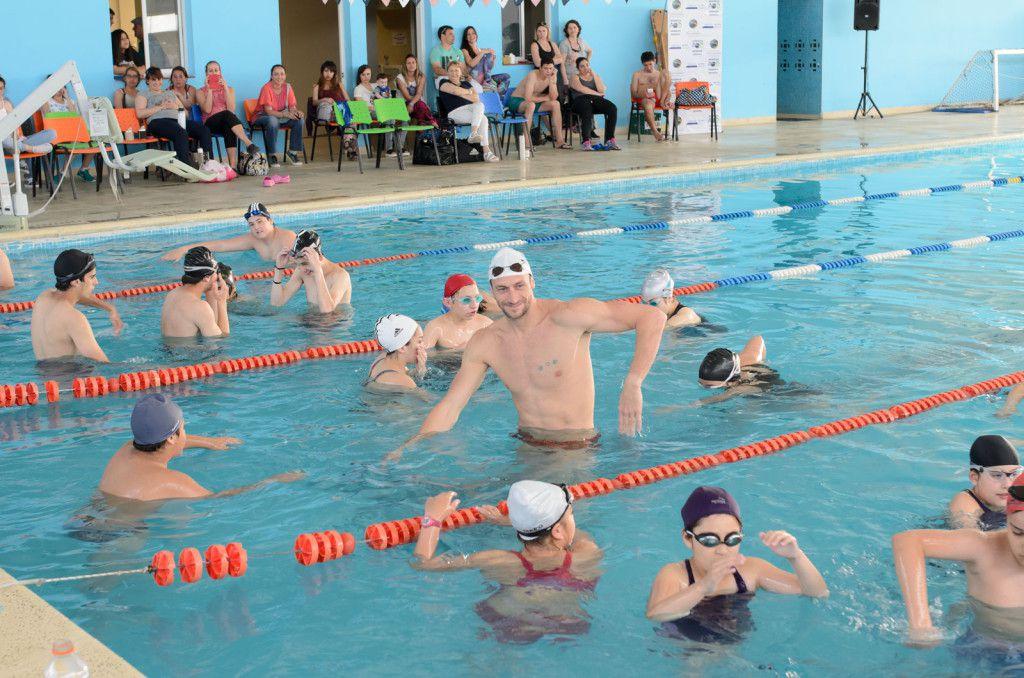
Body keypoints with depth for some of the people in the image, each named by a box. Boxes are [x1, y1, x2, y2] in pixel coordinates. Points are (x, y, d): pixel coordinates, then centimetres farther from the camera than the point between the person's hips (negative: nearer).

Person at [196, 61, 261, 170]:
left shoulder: (229, 89, 18)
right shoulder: (200, 91, 13)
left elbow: (231, 109, -2)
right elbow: (207, 110, -7)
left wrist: (225, 88, -6)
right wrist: (209, 89, -6)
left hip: (227, 123, 2)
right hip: (210, 123, -2)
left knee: (229, 128, -38)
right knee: (227, 115, -35)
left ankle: (233, 165, -51)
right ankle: (249, 144, -50)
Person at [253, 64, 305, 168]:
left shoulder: (287, 87, -4)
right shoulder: (267, 88, -20)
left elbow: (292, 107, -5)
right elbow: (268, 111, -25)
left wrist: (297, 112, -30)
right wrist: (285, 114, -40)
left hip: (280, 116, 5)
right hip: (262, 117, -5)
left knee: (299, 119, -18)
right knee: (272, 120, -39)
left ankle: (293, 151, -6)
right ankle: (272, 155, -29)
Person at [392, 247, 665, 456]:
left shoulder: (567, 316, -16)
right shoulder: (484, 343, 1)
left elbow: (652, 317, -19)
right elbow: (449, 407, 4)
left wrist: (632, 384, -30)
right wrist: (407, 450, -9)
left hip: (576, 449, -5)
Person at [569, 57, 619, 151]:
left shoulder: (596, 76, 25)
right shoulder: (575, 77, 14)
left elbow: (602, 90, 7)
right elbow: (582, 89, -4)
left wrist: (594, 75, 4)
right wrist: (597, 94, -1)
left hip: (596, 101, 4)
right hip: (581, 100, -4)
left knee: (613, 108, -26)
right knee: (587, 111, -41)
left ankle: (610, 139, -30)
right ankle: (586, 142, -46)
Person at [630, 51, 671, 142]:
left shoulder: (660, 74, 24)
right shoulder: (637, 75, 19)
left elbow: (668, 90, 15)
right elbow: (633, 93, 9)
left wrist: (667, 99, -10)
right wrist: (643, 94, -14)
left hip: (659, 97, 3)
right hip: (644, 99, -3)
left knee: (666, 73, -13)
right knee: (648, 105, -43)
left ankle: (662, 101, -25)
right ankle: (655, 132, -53)